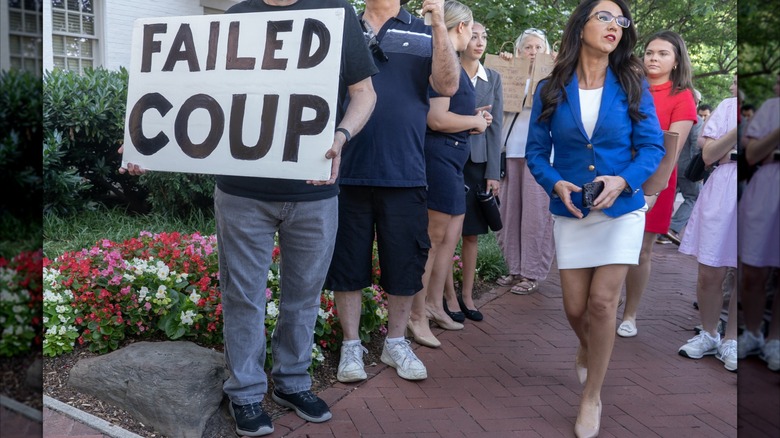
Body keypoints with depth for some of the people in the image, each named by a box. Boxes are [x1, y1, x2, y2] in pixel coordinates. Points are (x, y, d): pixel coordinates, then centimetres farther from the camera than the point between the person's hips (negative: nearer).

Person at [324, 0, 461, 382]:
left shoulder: (424, 34, 8)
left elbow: (448, 86, -6)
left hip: (404, 174, 0)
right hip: (347, 172, 0)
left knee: (405, 264, 8)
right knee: (347, 263, 7)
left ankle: (396, 343, 26)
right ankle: (351, 345, 22)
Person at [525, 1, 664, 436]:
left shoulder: (633, 86, -4)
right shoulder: (551, 90, -2)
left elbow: (653, 146, -4)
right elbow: (536, 151, 1)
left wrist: (624, 181, -22)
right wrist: (556, 184, -18)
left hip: (622, 209, -1)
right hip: (571, 212, 1)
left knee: (602, 302, -7)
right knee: (576, 307, 6)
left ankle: (593, 397, 12)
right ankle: (589, 350, 44)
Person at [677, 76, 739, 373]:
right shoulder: (728, 107, 10)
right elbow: (708, 155, 1)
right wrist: (737, 131, -13)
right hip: (723, 192, 0)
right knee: (710, 273, 2)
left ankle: (730, 340, 19)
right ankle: (708, 334, 21)